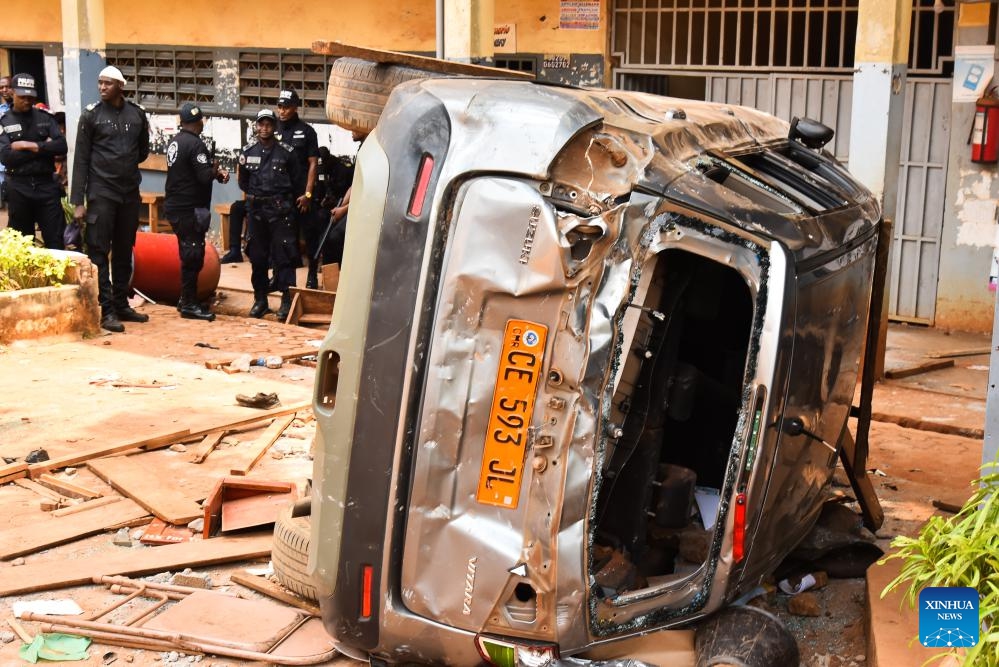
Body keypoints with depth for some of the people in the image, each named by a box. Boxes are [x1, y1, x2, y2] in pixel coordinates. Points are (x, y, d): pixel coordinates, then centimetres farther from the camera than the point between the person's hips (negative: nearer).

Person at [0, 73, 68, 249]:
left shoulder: (45, 118, 6)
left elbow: (61, 147, -5)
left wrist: (30, 145, -12)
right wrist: (43, 148, -11)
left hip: (46, 184, 1)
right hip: (18, 188, 0)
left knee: (56, 241, 1)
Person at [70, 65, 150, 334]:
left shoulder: (137, 113, 5)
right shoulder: (91, 114, -3)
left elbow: (143, 149, 21)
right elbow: (81, 159, -4)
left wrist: (126, 165, 7)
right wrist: (77, 201, -8)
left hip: (130, 192, 4)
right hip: (101, 192, -4)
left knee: (124, 251, 11)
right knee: (99, 252, -4)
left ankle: (122, 304, 20)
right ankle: (107, 311, -2)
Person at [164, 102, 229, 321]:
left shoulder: (174, 141, 11)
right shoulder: (195, 144, -17)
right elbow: (204, 176, -22)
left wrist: (216, 171, 6)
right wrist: (216, 170, 0)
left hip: (174, 206, 9)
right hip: (190, 209, -9)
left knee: (188, 254, 18)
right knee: (193, 256, -4)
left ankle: (185, 300, 26)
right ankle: (189, 305, -1)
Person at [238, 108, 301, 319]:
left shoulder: (286, 152, -3)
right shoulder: (248, 151, 5)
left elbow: (295, 179, 6)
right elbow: (243, 182, 14)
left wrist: (281, 197, 6)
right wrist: (255, 195, 3)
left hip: (280, 209, -3)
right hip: (255, 209, 3)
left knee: (283, 255, -5)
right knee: (257, 256, 7)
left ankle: (287, 300, -1)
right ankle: (260, 300, 16)